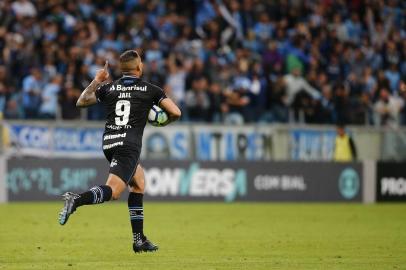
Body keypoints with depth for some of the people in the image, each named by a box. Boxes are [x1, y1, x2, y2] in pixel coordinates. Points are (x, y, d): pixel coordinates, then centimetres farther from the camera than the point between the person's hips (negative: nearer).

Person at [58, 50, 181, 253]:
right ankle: (76, 200, -42)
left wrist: (96, 81, 28)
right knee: (112, 192, -13)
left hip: (108, 143, 6)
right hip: (129, 144, -6)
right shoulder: (150, 89, 5)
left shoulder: (109, 88, 12)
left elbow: (81, 102, 21)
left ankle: (139, 240, 18)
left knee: (139, 182, 22)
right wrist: (164, 122, 24)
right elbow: (175, 113, 3)